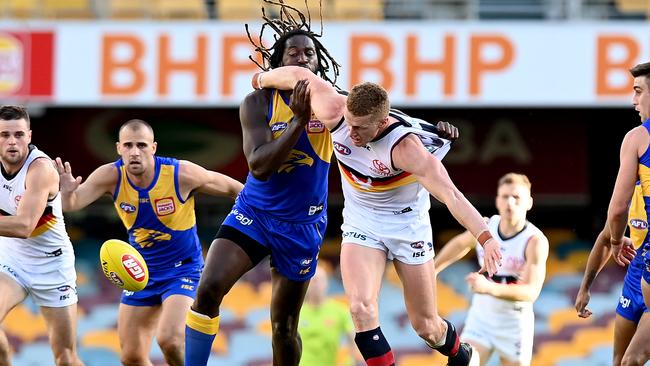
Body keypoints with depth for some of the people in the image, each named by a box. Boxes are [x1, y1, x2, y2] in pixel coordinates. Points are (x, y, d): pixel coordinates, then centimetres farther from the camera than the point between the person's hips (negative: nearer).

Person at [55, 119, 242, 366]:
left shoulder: (182, 174, -22)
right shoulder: (111, 176, -16)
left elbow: (232, 188, -7)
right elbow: (71, 205, -27)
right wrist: (68, 193, -50)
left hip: (183, 269, -4)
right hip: (142, 271, 4)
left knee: (169, 340, -26)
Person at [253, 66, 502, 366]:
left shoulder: (405, 147, -35)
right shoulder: (335, 113, -23)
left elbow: (451, 194, -43)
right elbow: (301, 76, -5)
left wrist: (486, 238, -55)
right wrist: (261, 80, 13)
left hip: (408, 225, -3)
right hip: (361, 225, 3)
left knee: (426, 326, 8)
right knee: (361, 308, -22)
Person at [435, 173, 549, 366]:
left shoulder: (536, 241, -20)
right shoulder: (485, 226, -6)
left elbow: (531, 291, -30)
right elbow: (460, 244, 18)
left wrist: (491, 288, -46)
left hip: (514, 324, -3)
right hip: (480, 319, 3)